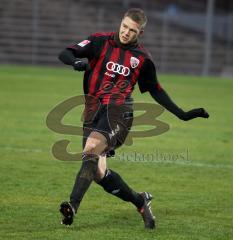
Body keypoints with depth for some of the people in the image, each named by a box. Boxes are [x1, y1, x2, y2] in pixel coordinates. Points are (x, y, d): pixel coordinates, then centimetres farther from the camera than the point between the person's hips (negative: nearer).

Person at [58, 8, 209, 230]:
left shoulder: (142, 59, 10)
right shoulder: (100, 41, 7)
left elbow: (155, 90, 24)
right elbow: (65, 54, 0)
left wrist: (182, 114, 21)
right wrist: (76, 62, -24)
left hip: (119, 110, -2)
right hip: (93, 111, 3)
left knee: (91, 148, -31)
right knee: (98, 172, -1)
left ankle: (73, 205, -37)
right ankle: (140, 201, 22)